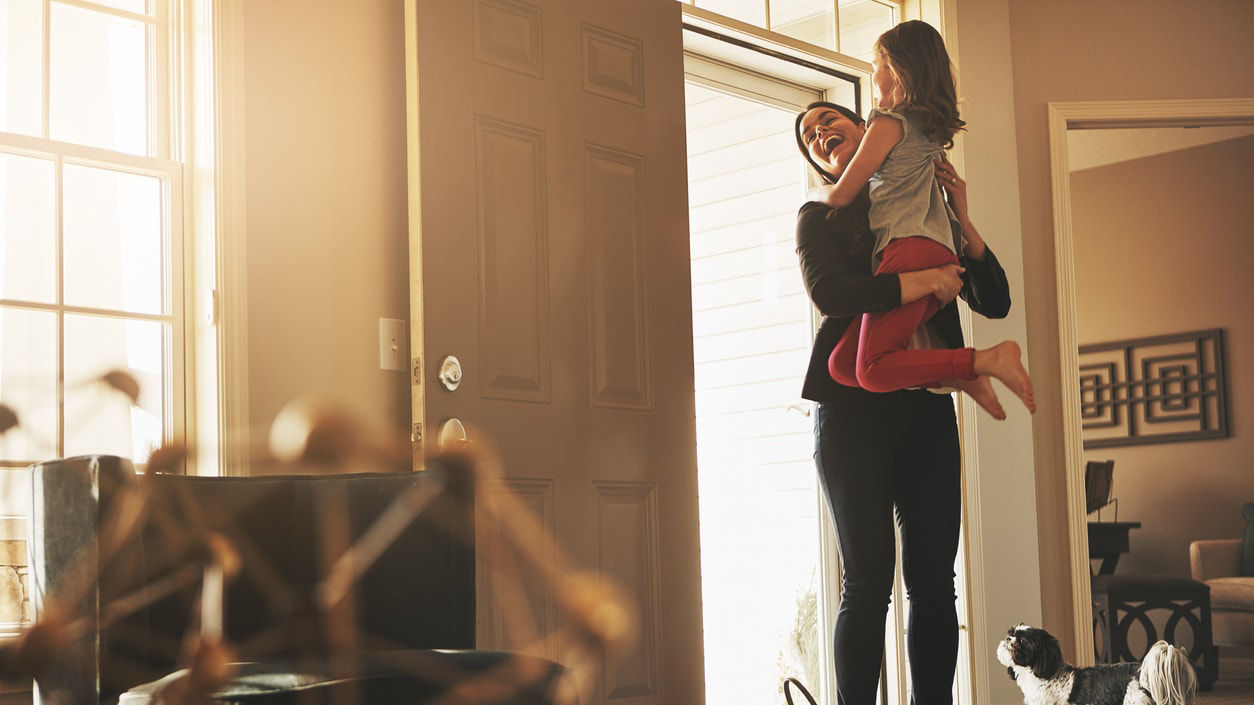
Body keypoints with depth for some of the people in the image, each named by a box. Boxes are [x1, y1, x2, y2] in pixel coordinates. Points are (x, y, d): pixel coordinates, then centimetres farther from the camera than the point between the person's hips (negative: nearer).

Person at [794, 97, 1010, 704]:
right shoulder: (819, 217, 10)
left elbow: (996, 302, 12)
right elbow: (828, 292, -11)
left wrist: (961, 219, 2)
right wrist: (922, 282, -16)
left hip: (928, 409, 3)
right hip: (853, 408, -3)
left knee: (933, 579, 1)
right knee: (868, 581, -7)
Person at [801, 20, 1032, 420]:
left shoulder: (888, 124, -1)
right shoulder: (929, 125, 25)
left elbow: (840, 196, 2)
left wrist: (813, 192, 24)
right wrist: (826, 157, 28)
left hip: (910, 250, -9)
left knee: (874, 371, -18)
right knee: (842, 365, 1)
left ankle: (988, 360, -23)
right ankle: (959, 375, -8)